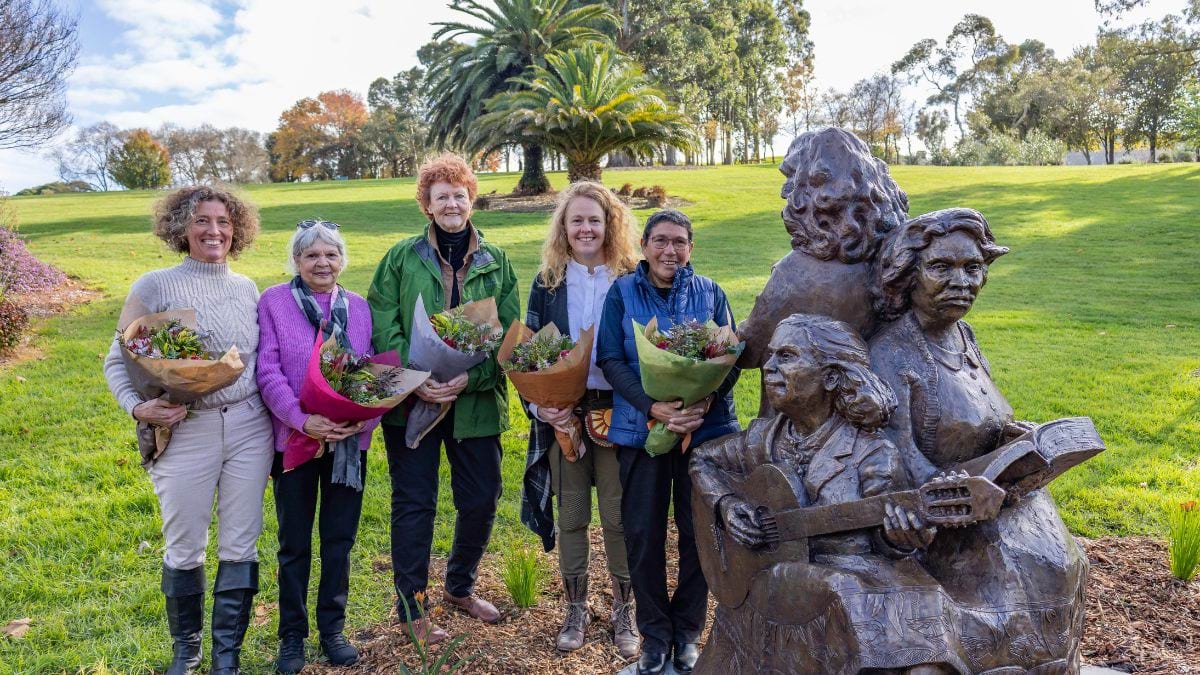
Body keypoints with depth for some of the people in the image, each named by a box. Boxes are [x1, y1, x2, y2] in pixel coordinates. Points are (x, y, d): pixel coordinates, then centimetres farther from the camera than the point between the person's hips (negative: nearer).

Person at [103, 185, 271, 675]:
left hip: (249, 428, 3)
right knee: (184, 548, 9)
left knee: (240, 546, 6)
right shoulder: (154, 286, -3)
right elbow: (118, 361, 1)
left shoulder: (246, 288, 8)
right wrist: (137, 407, -17)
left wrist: (278, 429, 8)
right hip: (185, 430, -2)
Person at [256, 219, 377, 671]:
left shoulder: (359, 307, 5)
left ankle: (333, 628, 28)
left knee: (340, 539, 12)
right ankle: (292, 634, 26)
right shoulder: (273, 302, -4)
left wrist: (366, 417, -13)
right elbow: (267, 371, -11)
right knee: (295, 543, 10)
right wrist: (302, 420, -22)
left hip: (350, 441, 3)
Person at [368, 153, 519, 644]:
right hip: (412, 400, -2)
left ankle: (460, 587, 36)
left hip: (478, 401, 2)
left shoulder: (496, 262, 5)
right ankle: (410, 608, 21)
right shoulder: (401, 258, 1)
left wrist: (472, 377, -17)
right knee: (414, 505, 5)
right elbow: (382, 327, -6)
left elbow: (509, 333, -1)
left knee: (482, 501, 11)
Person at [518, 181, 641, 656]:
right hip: (563, 414, 2)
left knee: (618, 516, 7)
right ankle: (576, 607, 30)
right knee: (571, 514, 12)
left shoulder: (630, 281, -2)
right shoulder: (547, 283, 3)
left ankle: (624, 610, 26)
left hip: (615, 411, -1)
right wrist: (540, 406, -12)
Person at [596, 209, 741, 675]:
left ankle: (688, 632, 27)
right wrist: (653, 407, -20)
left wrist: (709, 400, -18)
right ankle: (655, 633, 24)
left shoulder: (709, 293, 5)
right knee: (643, 533, 5)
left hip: (706, 427, 1)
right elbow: (610, 359, -6)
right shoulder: (622, 292, 2)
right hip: (641, 427, -1)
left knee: (698, 531, 8)